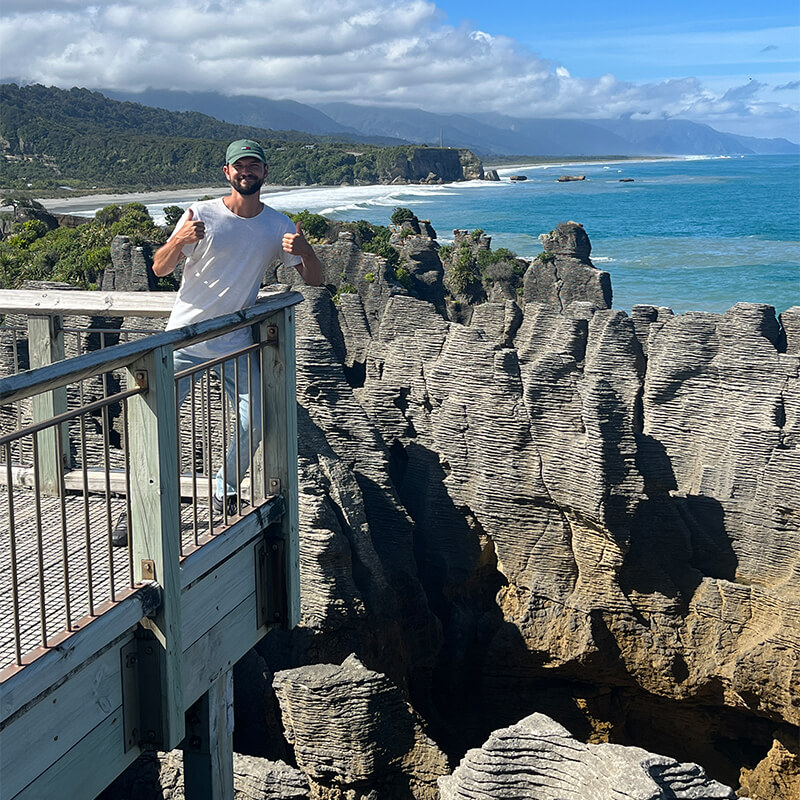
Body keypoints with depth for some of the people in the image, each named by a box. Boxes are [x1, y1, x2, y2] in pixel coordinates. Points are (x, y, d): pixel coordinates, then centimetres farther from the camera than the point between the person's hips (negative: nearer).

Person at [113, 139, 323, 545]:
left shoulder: (278, 225, 1)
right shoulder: (202, 214, -7)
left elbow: (314, 280, 2)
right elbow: (159, 269, -6)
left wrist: (304, 250, -21)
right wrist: (179, 241, -27)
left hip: (236, 342, 2)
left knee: (254, 423, -5)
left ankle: (225, 494, 20)